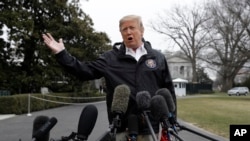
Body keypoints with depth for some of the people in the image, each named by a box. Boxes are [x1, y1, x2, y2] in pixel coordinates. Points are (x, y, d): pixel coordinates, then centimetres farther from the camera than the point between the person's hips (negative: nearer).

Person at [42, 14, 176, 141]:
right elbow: (85, 71, -2)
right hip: (123, 126, 0)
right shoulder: (111, 58, 4)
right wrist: (61, 54, -9)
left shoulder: (158, 57, 7)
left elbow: (169, 90, 9)